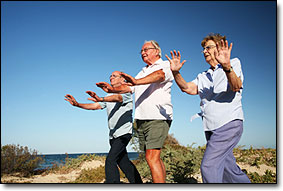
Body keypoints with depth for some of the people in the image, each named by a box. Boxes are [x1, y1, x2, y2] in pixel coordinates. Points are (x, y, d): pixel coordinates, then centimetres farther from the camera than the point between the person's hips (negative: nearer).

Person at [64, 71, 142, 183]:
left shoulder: (126, 92, -4)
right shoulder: (109, 97, 20)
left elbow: (117, 98, -27)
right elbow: (94, 106, 10)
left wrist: (101, 99, -45)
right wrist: (77, 104, -6)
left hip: (124, 133, -8)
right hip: (113, 135, 8)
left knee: (110, 160, -19)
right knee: (123, 162, 10)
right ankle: (138, 184, 21)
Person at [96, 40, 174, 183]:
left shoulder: (165, 65, 3)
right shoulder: (142, 72, 26)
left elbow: (159, 75, -20)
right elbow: (129, 87, 14)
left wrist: (137, 81, -38)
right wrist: (113, 89, -7)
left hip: (158, 117, -7)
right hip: (141, 119, 8)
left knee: (152, 157, -17)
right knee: (155, 158, 8)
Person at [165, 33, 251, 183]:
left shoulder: (234, 64, 3)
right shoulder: (203, 77, 19)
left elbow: (236, 86, -18)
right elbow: (187, 88, 1)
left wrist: (227, 67, -38)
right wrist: (175, 72, -16)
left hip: (229, 123, -6)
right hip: (211, 128, 7)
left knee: (209, 165, -17)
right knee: (229, 169, 12)